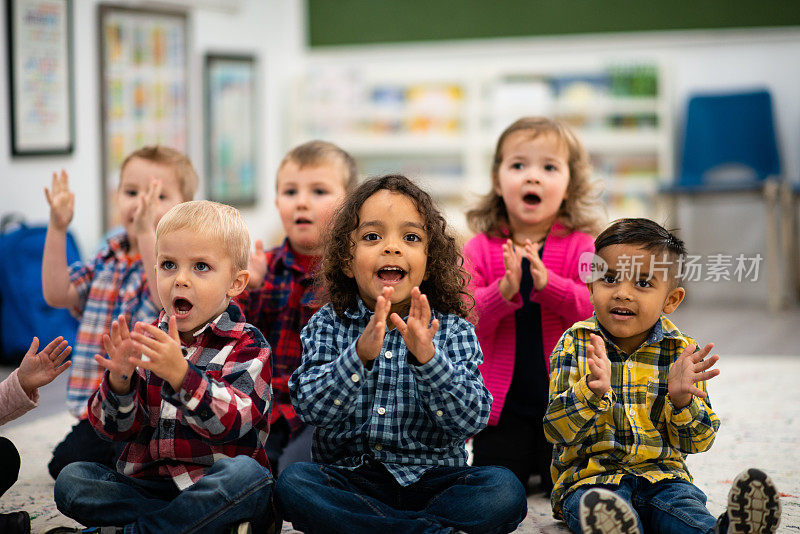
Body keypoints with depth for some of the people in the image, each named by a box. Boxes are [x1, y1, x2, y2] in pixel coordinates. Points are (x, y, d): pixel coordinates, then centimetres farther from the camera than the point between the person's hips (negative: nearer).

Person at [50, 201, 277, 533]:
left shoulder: (246, 344, -3)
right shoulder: (148, 339, 9)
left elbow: (233, 421, -20)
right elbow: (118, 429, 4)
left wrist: (180, 374, -34)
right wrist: (119, 381, -18)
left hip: (212, 487, -4)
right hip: (148, 485, 4)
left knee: (245, 473, -35)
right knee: (71, 479, -15)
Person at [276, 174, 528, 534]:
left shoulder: (452, 330, 0)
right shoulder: (328, 326, 2)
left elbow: (471, 419, -12)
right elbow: (310, 408, -12)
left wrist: (428, 358, -28)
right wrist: (360, 355, -29)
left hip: (430, 477, -1)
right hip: (348, 480, 1)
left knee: (504, 490, -25)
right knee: (292, 482, -28)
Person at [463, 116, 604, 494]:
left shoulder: (581, 246, -4)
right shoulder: (480, 249, -3)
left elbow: (596, 308, -17)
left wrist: (546, 283, -33)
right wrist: (503, 292, -31)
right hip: (504, 403, 1)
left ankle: (546, 461, 33)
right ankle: (521, 459, 31)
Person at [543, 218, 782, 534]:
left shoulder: (681, 352, 5)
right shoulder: (576, 344, 2)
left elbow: (697, 442, 5)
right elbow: (557, 430, -7)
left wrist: (681, 399, -17)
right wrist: (593, 390, -27)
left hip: (661, 474, 1)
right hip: (590, 476, -1)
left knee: (685, 504, -33)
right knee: (602, 508, -37)